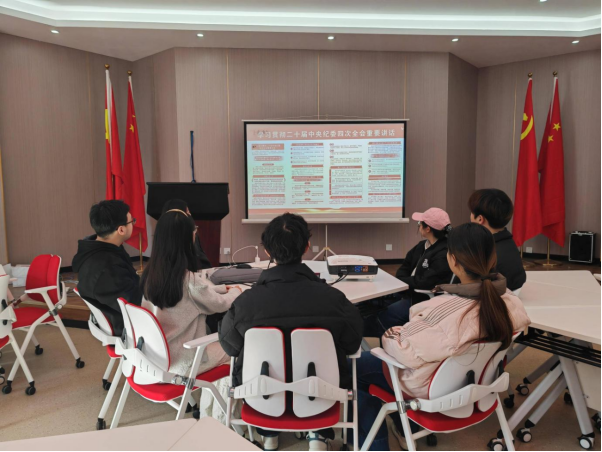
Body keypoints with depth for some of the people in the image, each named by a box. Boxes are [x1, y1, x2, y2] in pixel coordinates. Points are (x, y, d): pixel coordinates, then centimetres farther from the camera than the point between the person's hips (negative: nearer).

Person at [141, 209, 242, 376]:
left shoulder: (149, 274, -6)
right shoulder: (189, 280, -25)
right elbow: (220, 304, -8)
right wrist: (236, 291, 12)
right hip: (181, 363, -6)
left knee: (217, 339, 25)